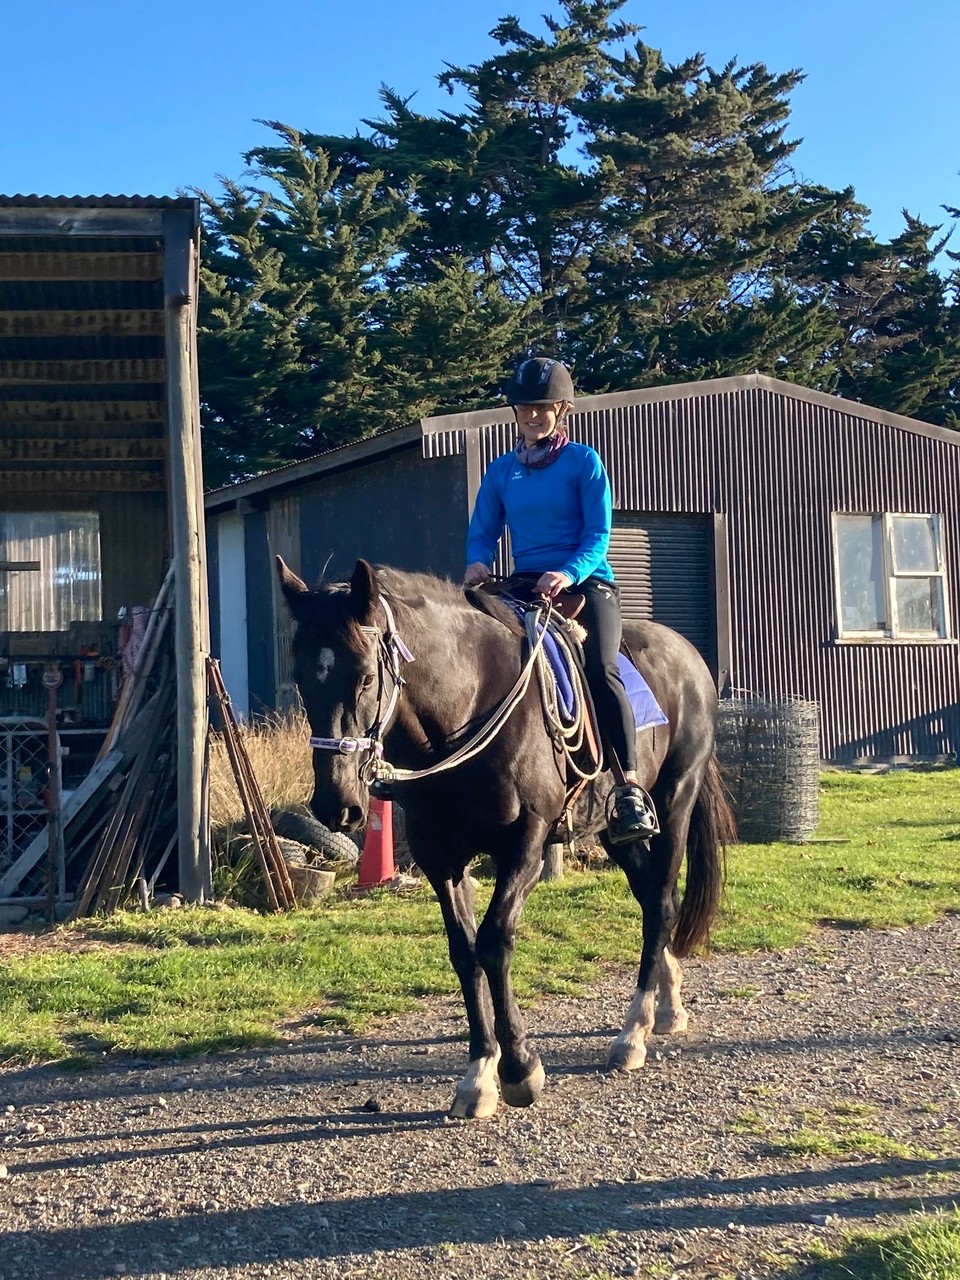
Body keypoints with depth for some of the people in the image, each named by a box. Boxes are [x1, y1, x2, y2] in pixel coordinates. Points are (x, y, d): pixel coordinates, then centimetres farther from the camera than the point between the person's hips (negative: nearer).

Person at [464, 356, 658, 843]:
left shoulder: (584, 462, 3)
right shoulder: (501, 471, 15)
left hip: (586, 583, -4)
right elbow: (482, 532, 13)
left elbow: (599, 533, -5)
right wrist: (478, 563, -12)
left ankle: (629, 786, -26)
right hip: (525, 585, 4)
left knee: (600, 668, -28)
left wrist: (569, 573, -25)